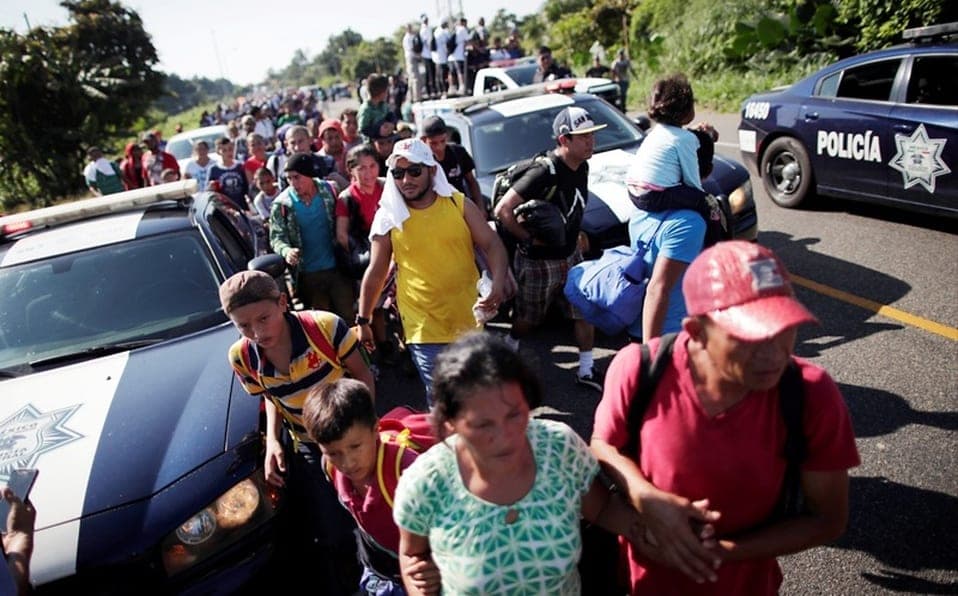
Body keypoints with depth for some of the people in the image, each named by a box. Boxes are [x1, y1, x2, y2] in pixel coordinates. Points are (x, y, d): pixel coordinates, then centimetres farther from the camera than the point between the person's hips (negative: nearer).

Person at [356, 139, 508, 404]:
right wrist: (363, 320, 6)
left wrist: (498, 283, -22)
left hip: (469, 321, 3)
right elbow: (376, 273, 1)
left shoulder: (459, 204, -4)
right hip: (424, 329, -2)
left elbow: (492, 245, -4)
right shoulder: (388, 217, -7)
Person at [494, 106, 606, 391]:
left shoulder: (581, 168, -1)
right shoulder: (545, 173, -27)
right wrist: (529, 239, -20)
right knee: (527, 318, 13)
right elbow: (503, 210, -28)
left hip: (570, 255, 7)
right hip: (538, 261, -7)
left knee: (585, 311, 9)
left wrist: (575, 233, 6)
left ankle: (586, 370, 24)